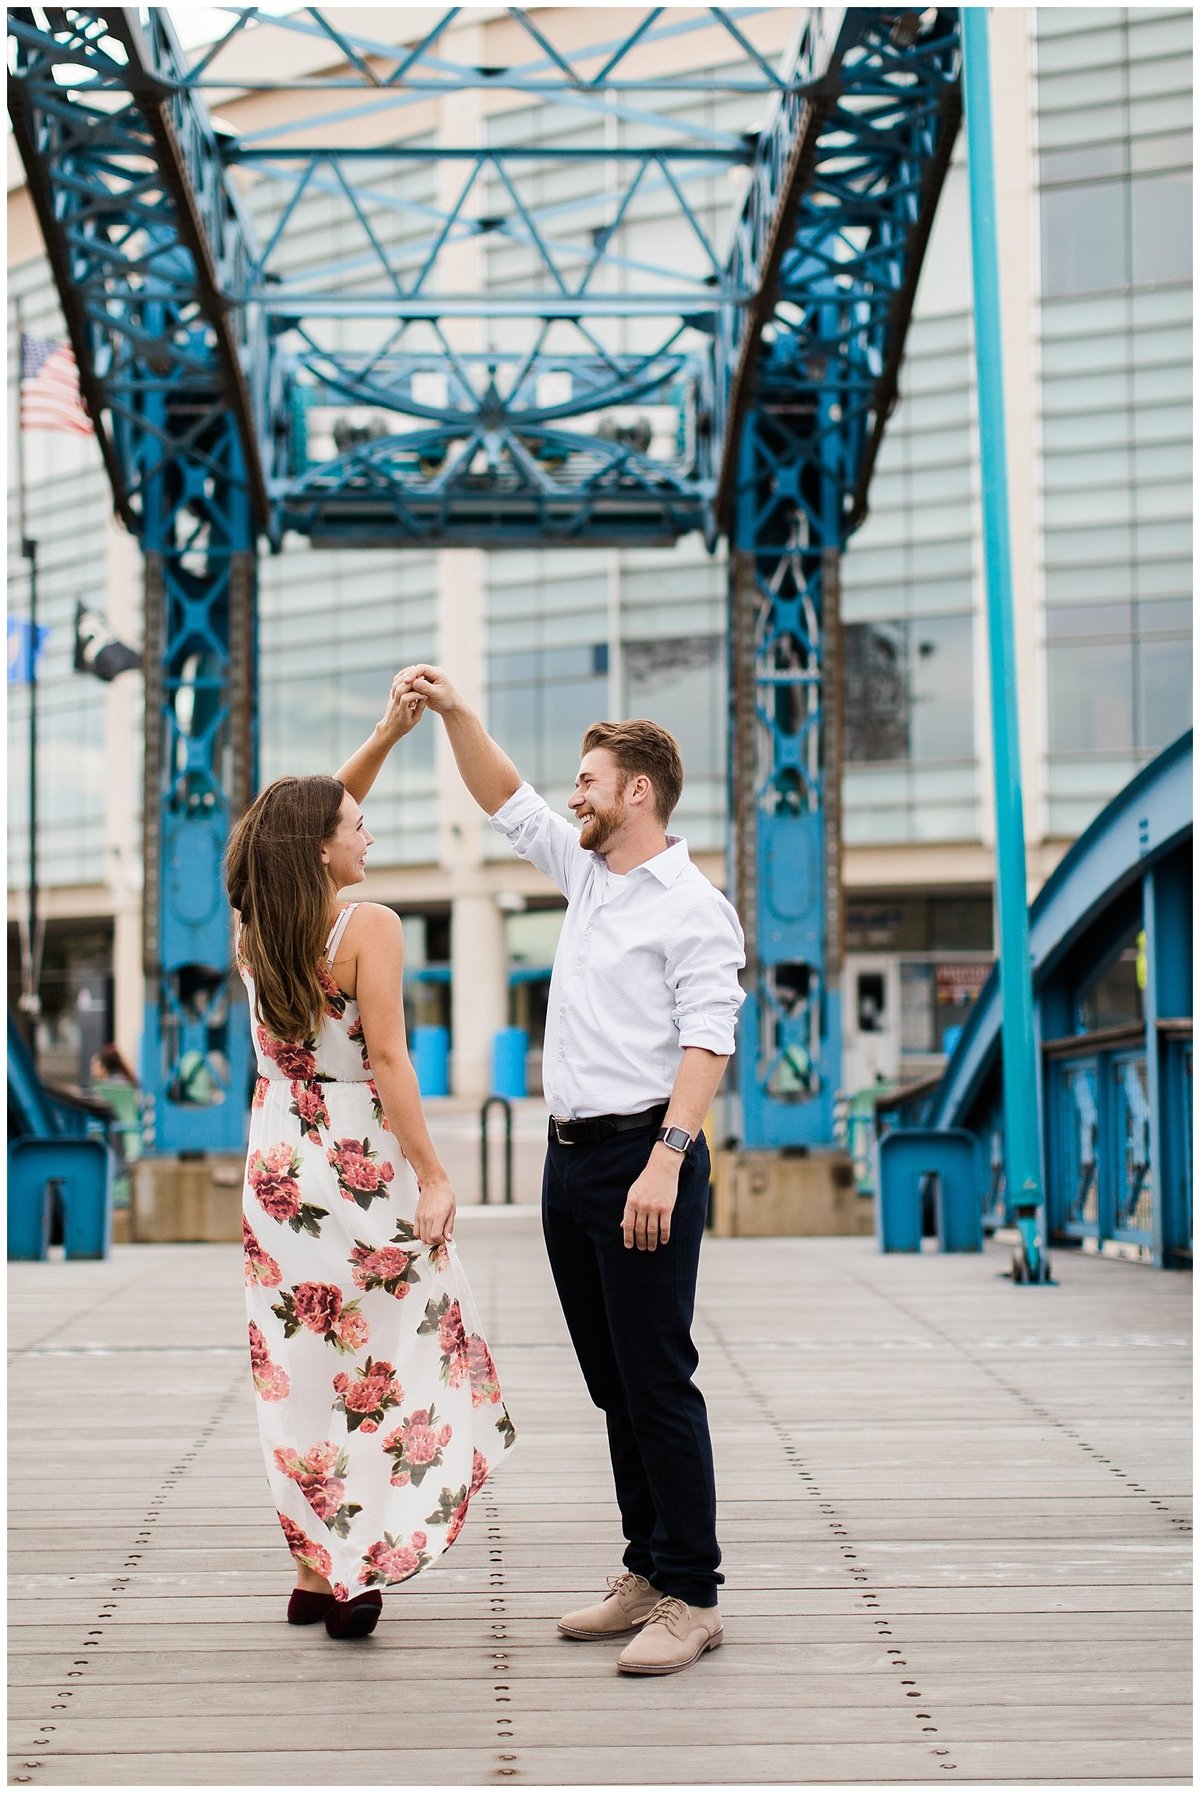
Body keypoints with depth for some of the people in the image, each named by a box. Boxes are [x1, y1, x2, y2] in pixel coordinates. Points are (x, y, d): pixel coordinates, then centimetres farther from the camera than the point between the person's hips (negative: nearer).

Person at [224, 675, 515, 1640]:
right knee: (387, 1354, 4)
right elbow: (388, 1063, -19)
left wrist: (387, 734, 15)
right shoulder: (371, 927, -14)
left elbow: (313, 813, 18)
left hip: (277, 1160, 6)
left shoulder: (254, 926, 5)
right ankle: (356, 1566, 2)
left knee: (300, 1363, 11)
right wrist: (432, 1176, -15)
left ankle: (314, 1568, 18)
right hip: (362, 1162, -6)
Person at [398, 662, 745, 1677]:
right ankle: (648, 1576, 18)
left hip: (643, 1156, -9)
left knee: (658, 1382, -8)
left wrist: (667, 1158, -25)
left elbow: (707, 1041, -16)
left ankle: (691, 1597, -3)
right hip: (571, 1155, 9)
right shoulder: (589, 875, 17)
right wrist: (453, 713, 15)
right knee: (613, 1385, 11)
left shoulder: (693, 908, -8)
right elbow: (505, 802, 26)